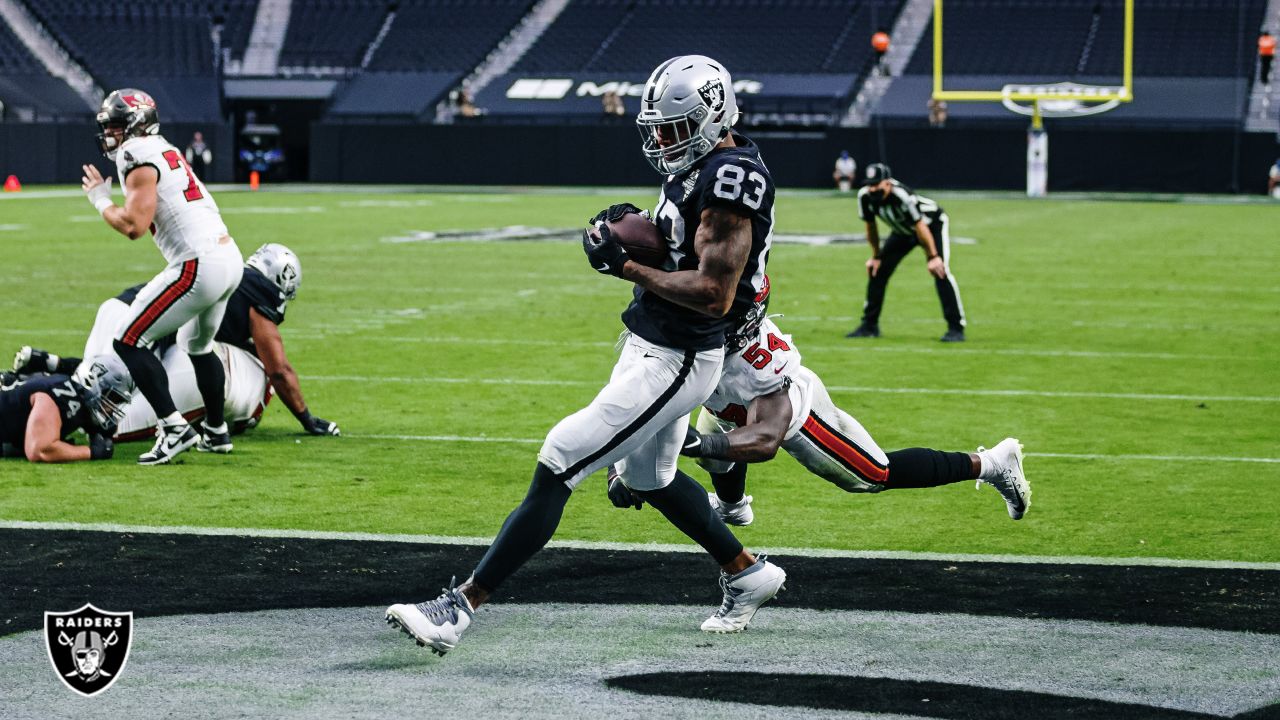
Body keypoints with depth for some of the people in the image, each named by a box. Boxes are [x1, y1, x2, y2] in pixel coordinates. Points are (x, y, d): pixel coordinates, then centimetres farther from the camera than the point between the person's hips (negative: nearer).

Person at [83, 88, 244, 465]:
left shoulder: (138, 157, -9)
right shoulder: (166, 151, 20)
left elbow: (133, 226, -15)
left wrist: (101, 200, -1)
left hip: (199, 265, -10)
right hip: (229, 257, 10)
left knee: (129, 342, -3)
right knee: (197, 345, 30)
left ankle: (174, 428, -11)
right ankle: (216, 431, 36)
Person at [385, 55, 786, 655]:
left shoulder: (730, 180, -23)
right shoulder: (700, 166, 7)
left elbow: (714, 294, -28)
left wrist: (629, 265, -21)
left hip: (672, 363, -11)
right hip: (651, 347, 11)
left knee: (557, 465, -12)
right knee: (649, 478, 28)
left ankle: (459, 610, -11)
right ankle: (746, 574, 45)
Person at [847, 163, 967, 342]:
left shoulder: (901, 196, -40)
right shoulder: (865, 196, -22)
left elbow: (921, 227, -33)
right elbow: (871, 227, -4)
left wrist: (932, 257, -31)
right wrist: (876, 256, 2)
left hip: (932, 224, -6)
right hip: (903, 231, 6)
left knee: (940, 271, -22)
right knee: (877, 270, 1)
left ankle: (956, 328, -18)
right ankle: (869, 326, 14)